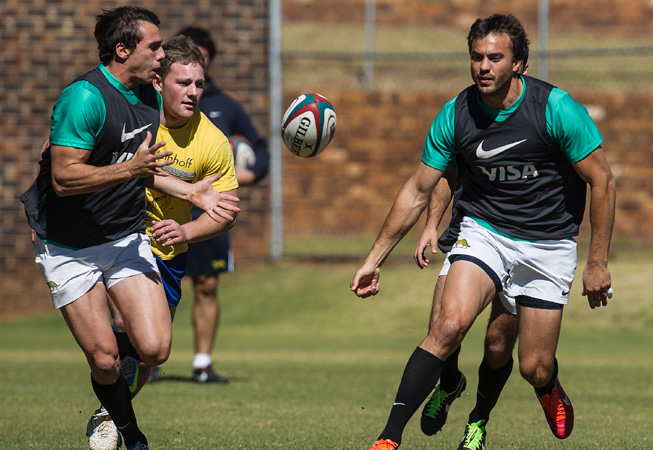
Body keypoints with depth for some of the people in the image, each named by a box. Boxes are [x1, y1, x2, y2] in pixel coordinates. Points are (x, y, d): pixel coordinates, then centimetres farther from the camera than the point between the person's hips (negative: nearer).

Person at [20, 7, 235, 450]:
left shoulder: (151, 97, 5)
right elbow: (63, 178, -25)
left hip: (127, 237, 6)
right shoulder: (85, 97, -21)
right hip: (69, 247, -6)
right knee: (105, 361, -9)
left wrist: (190, 192, 9)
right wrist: (129, 169, -32)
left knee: (155, 349, -10)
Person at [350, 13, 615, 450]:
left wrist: (598, 262, -9)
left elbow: (602, 181, -9)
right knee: (450, 324, -25)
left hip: (548, 244, -1)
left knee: (535, 369, 1)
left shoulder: (557, 108, -18)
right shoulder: (455, 115, -10)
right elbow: (418, 191, 1)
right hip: (483, 230, 1)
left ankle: (550, 390, 42)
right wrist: (374, 259, 1)